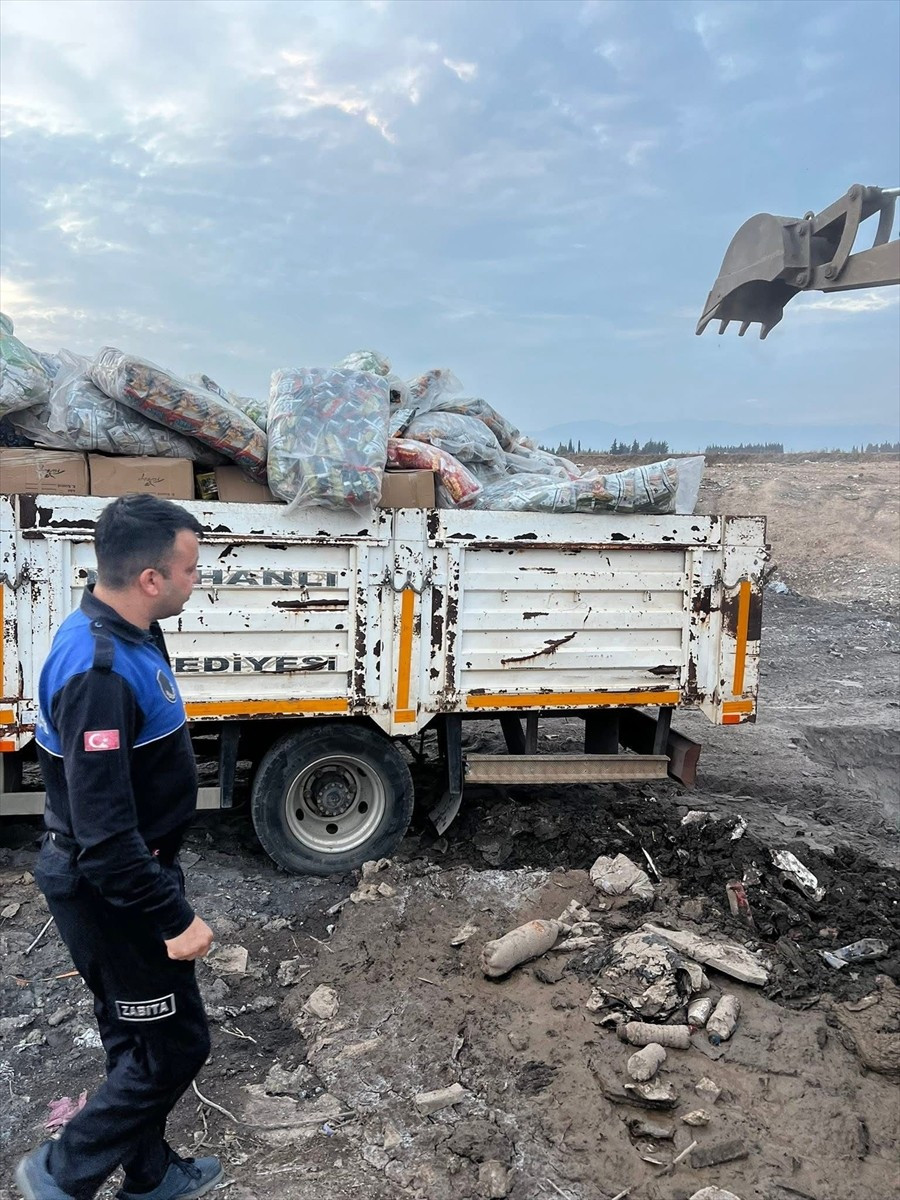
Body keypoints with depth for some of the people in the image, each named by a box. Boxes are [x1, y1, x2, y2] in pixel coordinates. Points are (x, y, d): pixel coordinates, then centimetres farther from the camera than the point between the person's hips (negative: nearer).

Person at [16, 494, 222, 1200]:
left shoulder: (127, 636, 1)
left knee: (140, 1041, 23)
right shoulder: (99, 673, -31)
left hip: (128, 873, 9)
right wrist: (174, 918, -22)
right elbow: (103, 835, -30)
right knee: (173, 1045, 7)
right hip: (110, 890, -9)